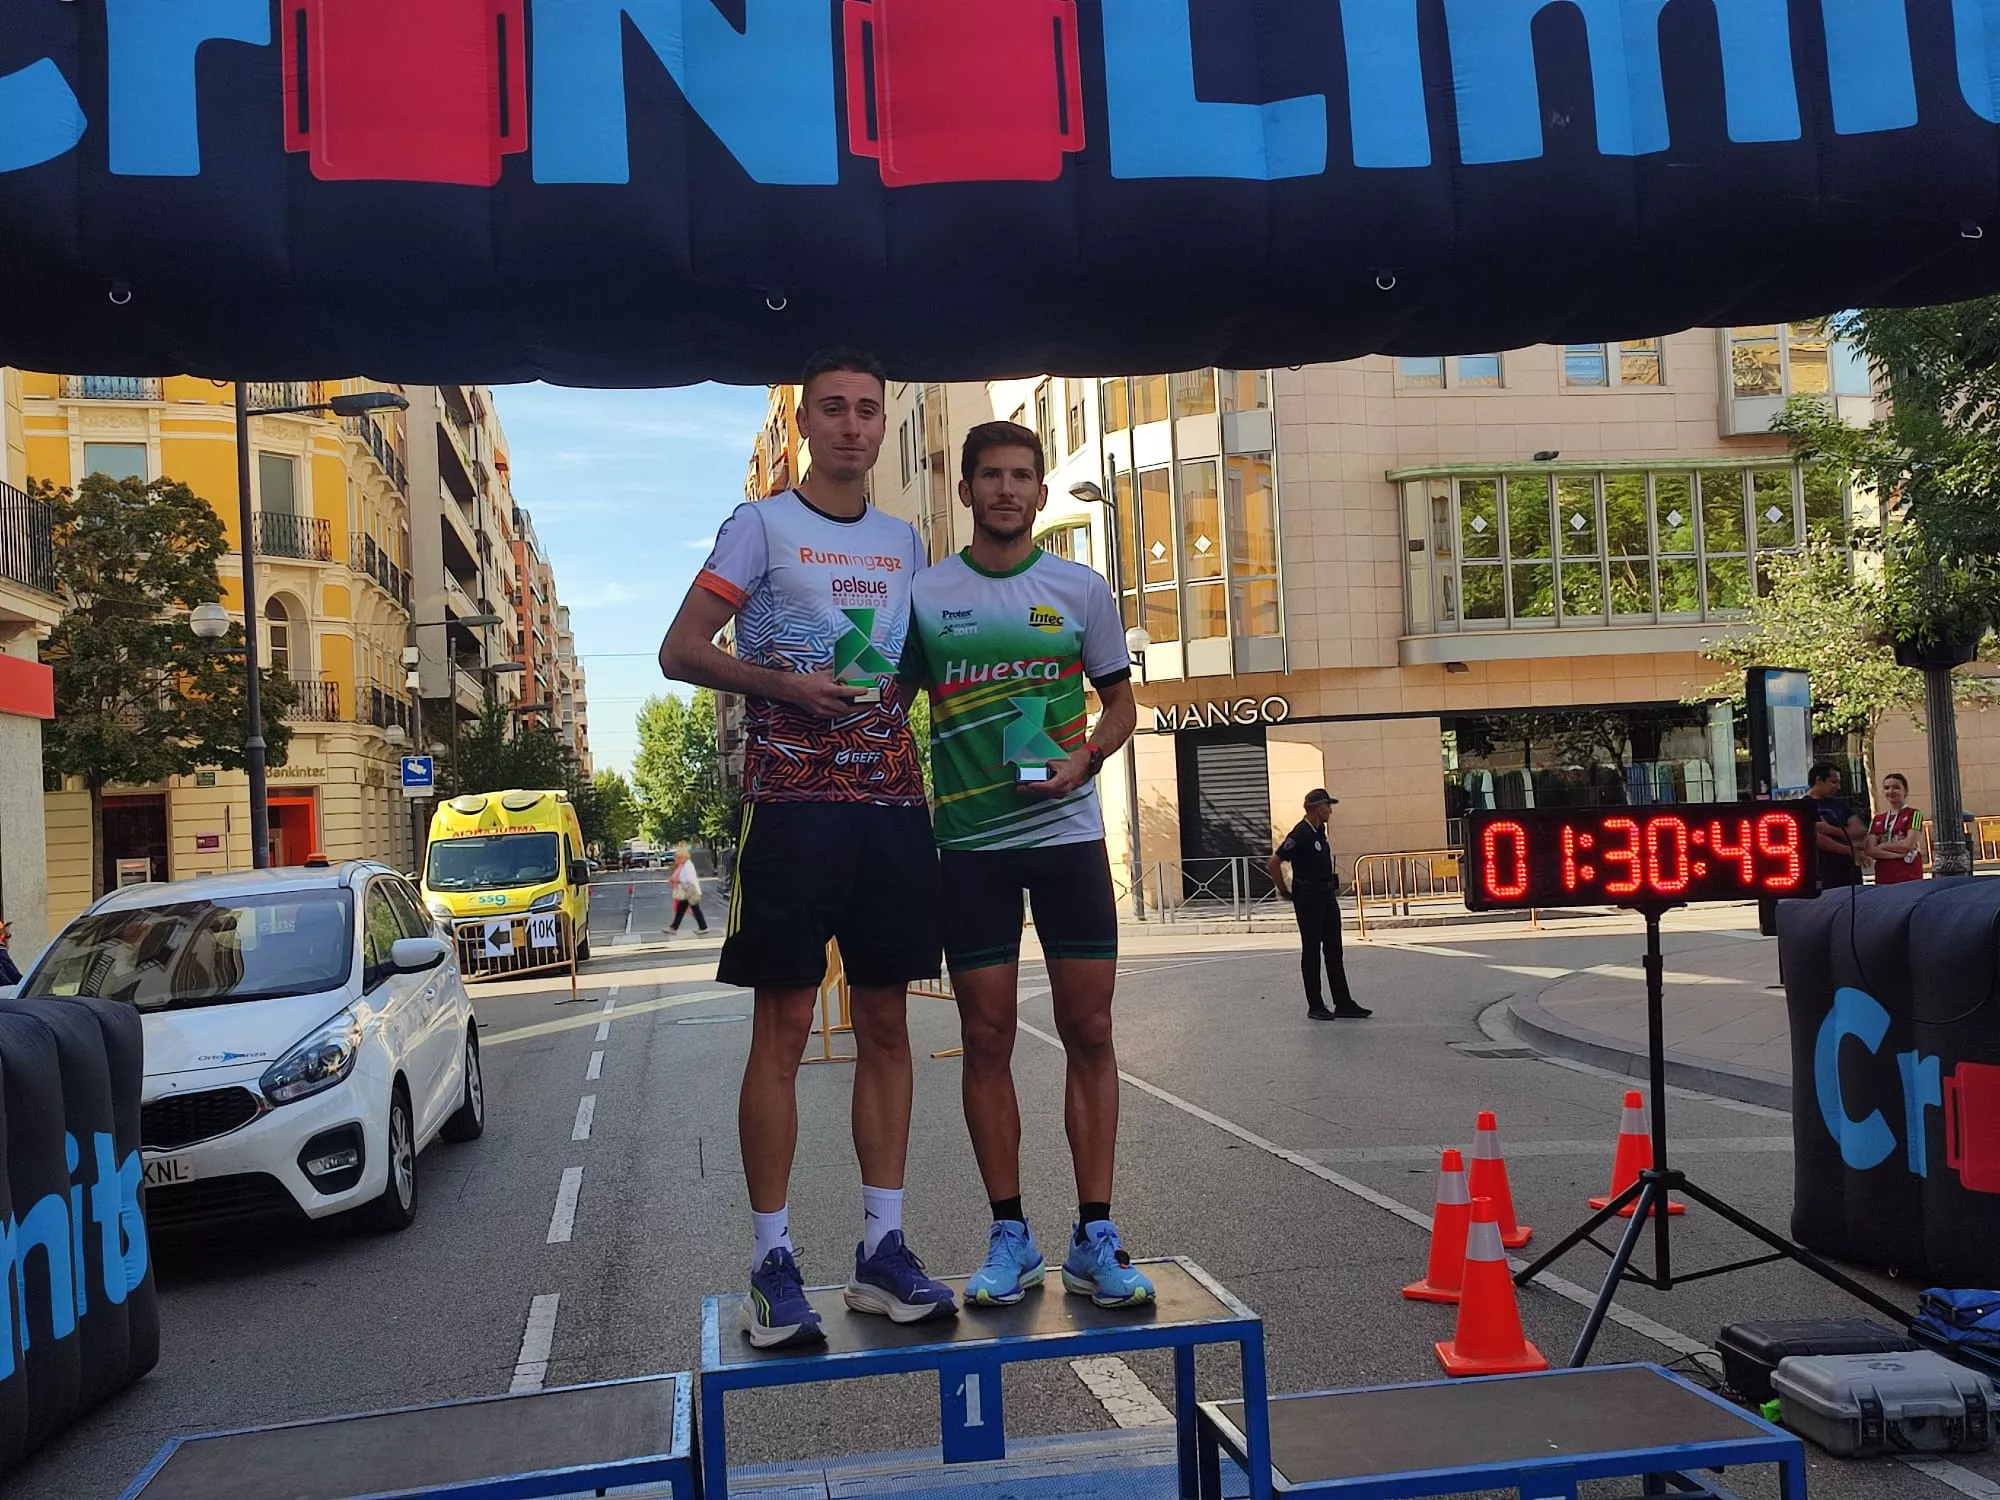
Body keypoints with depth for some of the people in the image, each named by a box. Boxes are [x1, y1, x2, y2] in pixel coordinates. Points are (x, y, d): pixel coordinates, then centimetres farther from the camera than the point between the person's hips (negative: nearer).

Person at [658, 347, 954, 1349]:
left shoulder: (903, 542, 18)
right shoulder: (762, 526, 2)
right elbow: (681, 651, -2)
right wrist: (782, 685, -17)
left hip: (893, 803, 5)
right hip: (792, 803, -5)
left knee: (885, 1023, 6)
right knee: (783, 1028, -4)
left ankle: (882, 1249, 13)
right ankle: (772, 1264, 4)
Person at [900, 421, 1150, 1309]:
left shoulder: (1081, 590, 5)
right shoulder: (926, 594, 4)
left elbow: (1120, 703, 13)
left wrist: (1084, 758, -8)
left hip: (1067, 831, 1)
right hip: (969, 841, 0)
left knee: (1089, 1031, 0)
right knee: (987, 1037, 2)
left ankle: (1094, 1238, 9)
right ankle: (1010, 1237, 13)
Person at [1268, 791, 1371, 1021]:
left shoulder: (1320, 830, 10)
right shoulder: (1300, 835, -17)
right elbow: (1273, 863, -17)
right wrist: (1284, 892, -8)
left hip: (1327, 896, 9)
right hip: (1308, 899, -9)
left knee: (1334, 951, 9)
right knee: (1311, 952, -1)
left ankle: (1343, 1004, 12)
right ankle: (1315, 1006, 6)